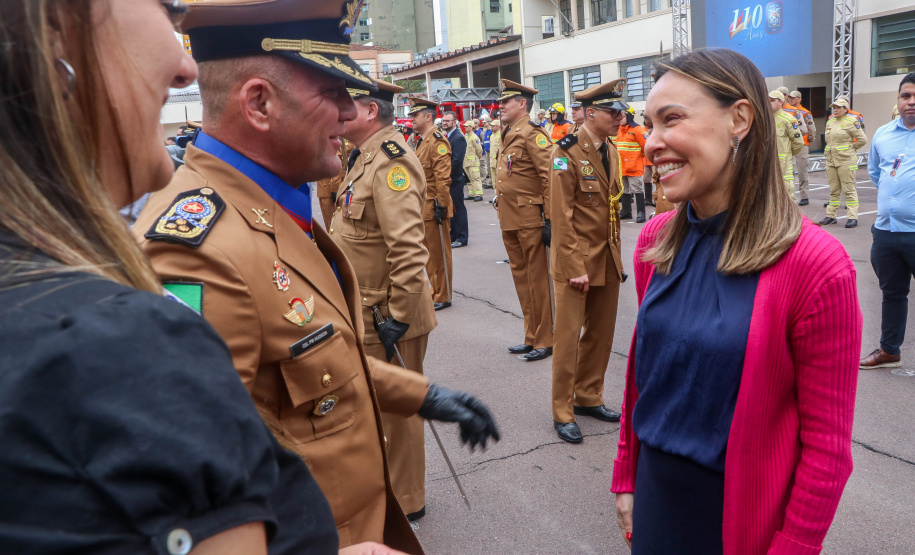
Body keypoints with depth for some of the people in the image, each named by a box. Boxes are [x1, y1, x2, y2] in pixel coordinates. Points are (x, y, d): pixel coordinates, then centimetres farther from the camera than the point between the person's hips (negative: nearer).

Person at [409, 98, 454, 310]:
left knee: (439, 253, 1)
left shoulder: (438, 141, -14)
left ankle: (443, 297, 10)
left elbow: (443, 178, -20)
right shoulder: (421, 141, 15)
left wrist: (441, 205, -21)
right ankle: (435, 292, 26)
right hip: (422, 207, 9)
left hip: (434, 207, -9)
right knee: (429, 253, 15)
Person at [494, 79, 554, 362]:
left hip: (529, 219, -9)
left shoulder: (533, 134, -12)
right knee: (521, 278, 15)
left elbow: (549, 177, -17)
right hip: (508, 220, 9)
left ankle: (544, 341, 12)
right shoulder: (507, 135, 15)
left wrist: (549, 219, -20)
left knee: (537, 280, 1)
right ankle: (532, 338, 26)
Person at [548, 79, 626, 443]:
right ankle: (562, 412, 12)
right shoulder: (568, 153, -13)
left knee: (600, 333, 14)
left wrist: (616, 257, 13)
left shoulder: (610, 152, 11)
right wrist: (575, 268, -18)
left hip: (608, 259, 8)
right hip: (577, 260, -7)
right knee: (569, 336, 0)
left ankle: (588, 397, 30)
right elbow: (562, 216, -16)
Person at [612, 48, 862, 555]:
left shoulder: (816, 265, -20)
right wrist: (627, 477, 8)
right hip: (656, 491, 5)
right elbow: (642, 368, 5)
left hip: (744, 513, -4)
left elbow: (827, 443, -15)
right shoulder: (655, 241, -5)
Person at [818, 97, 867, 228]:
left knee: (849, 189, -5)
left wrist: (851, 148, 3)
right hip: (831, 160, 6)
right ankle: (831, 215, 16)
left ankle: (853, 217, -4)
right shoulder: (830, 121, 14)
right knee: (833, 190, 11)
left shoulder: (851, 121, -6)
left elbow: (863, 139, -6)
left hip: (846, 160, -6)